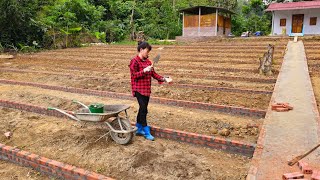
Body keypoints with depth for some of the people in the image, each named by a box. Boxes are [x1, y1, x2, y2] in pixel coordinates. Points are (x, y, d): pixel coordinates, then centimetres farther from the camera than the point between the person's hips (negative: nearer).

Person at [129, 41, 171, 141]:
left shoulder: (148, 61, 12)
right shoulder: (135, 61, -9)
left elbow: (153, 73, 10)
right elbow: (134, 75, -13)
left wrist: (163, 79, -2)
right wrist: (144, 70, -25)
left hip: (147, 89, 7)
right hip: (139, 89, -7)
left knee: (142, 109, 12)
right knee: (143, 109, -7)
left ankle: (138, 129, 26)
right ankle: (146, 132, 4)